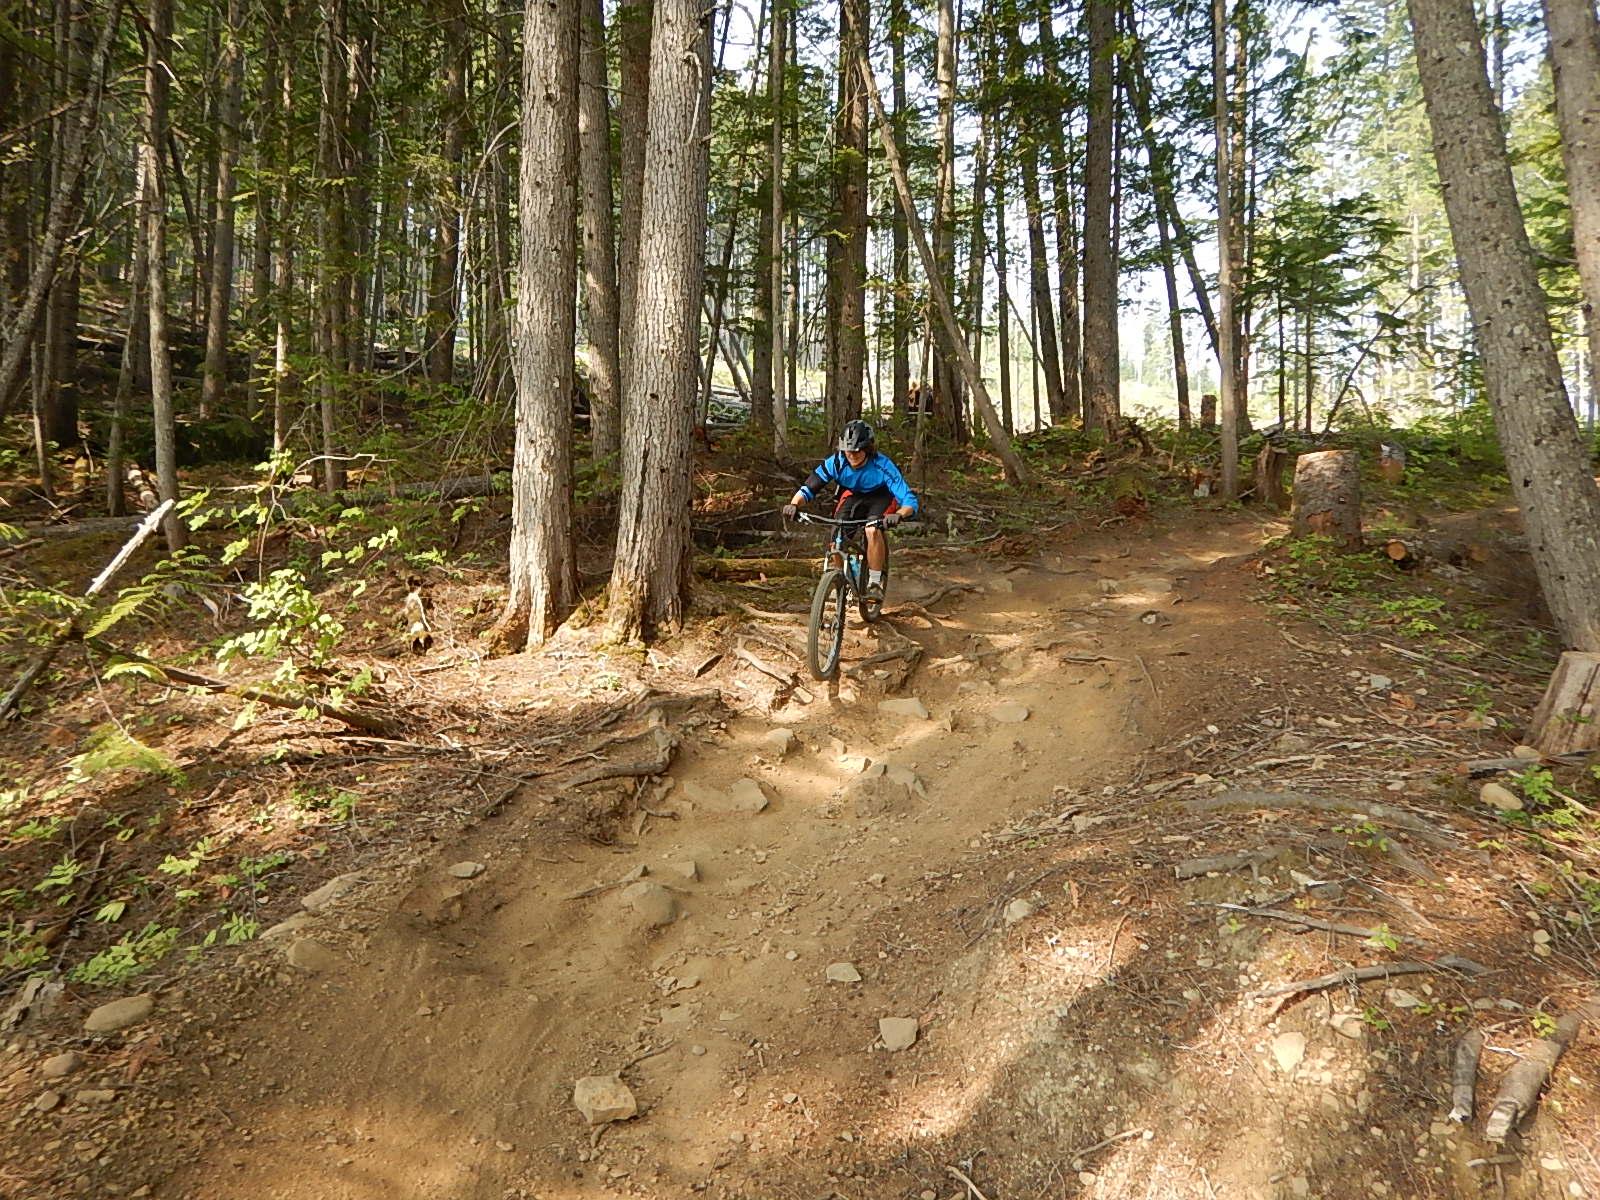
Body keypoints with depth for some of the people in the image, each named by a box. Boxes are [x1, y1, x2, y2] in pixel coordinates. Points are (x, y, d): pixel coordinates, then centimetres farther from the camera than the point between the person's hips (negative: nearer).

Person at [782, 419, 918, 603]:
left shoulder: (882, 465, -34)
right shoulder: (836, 462, -27)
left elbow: (910, 501, -36)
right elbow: (808, 489, -22)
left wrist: (899, 515, -59)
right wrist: (794, 505, -44)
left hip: (880, 498, -3)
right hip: (852, 496, 3)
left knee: (873, 531, -32)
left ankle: (875, 583, -16)